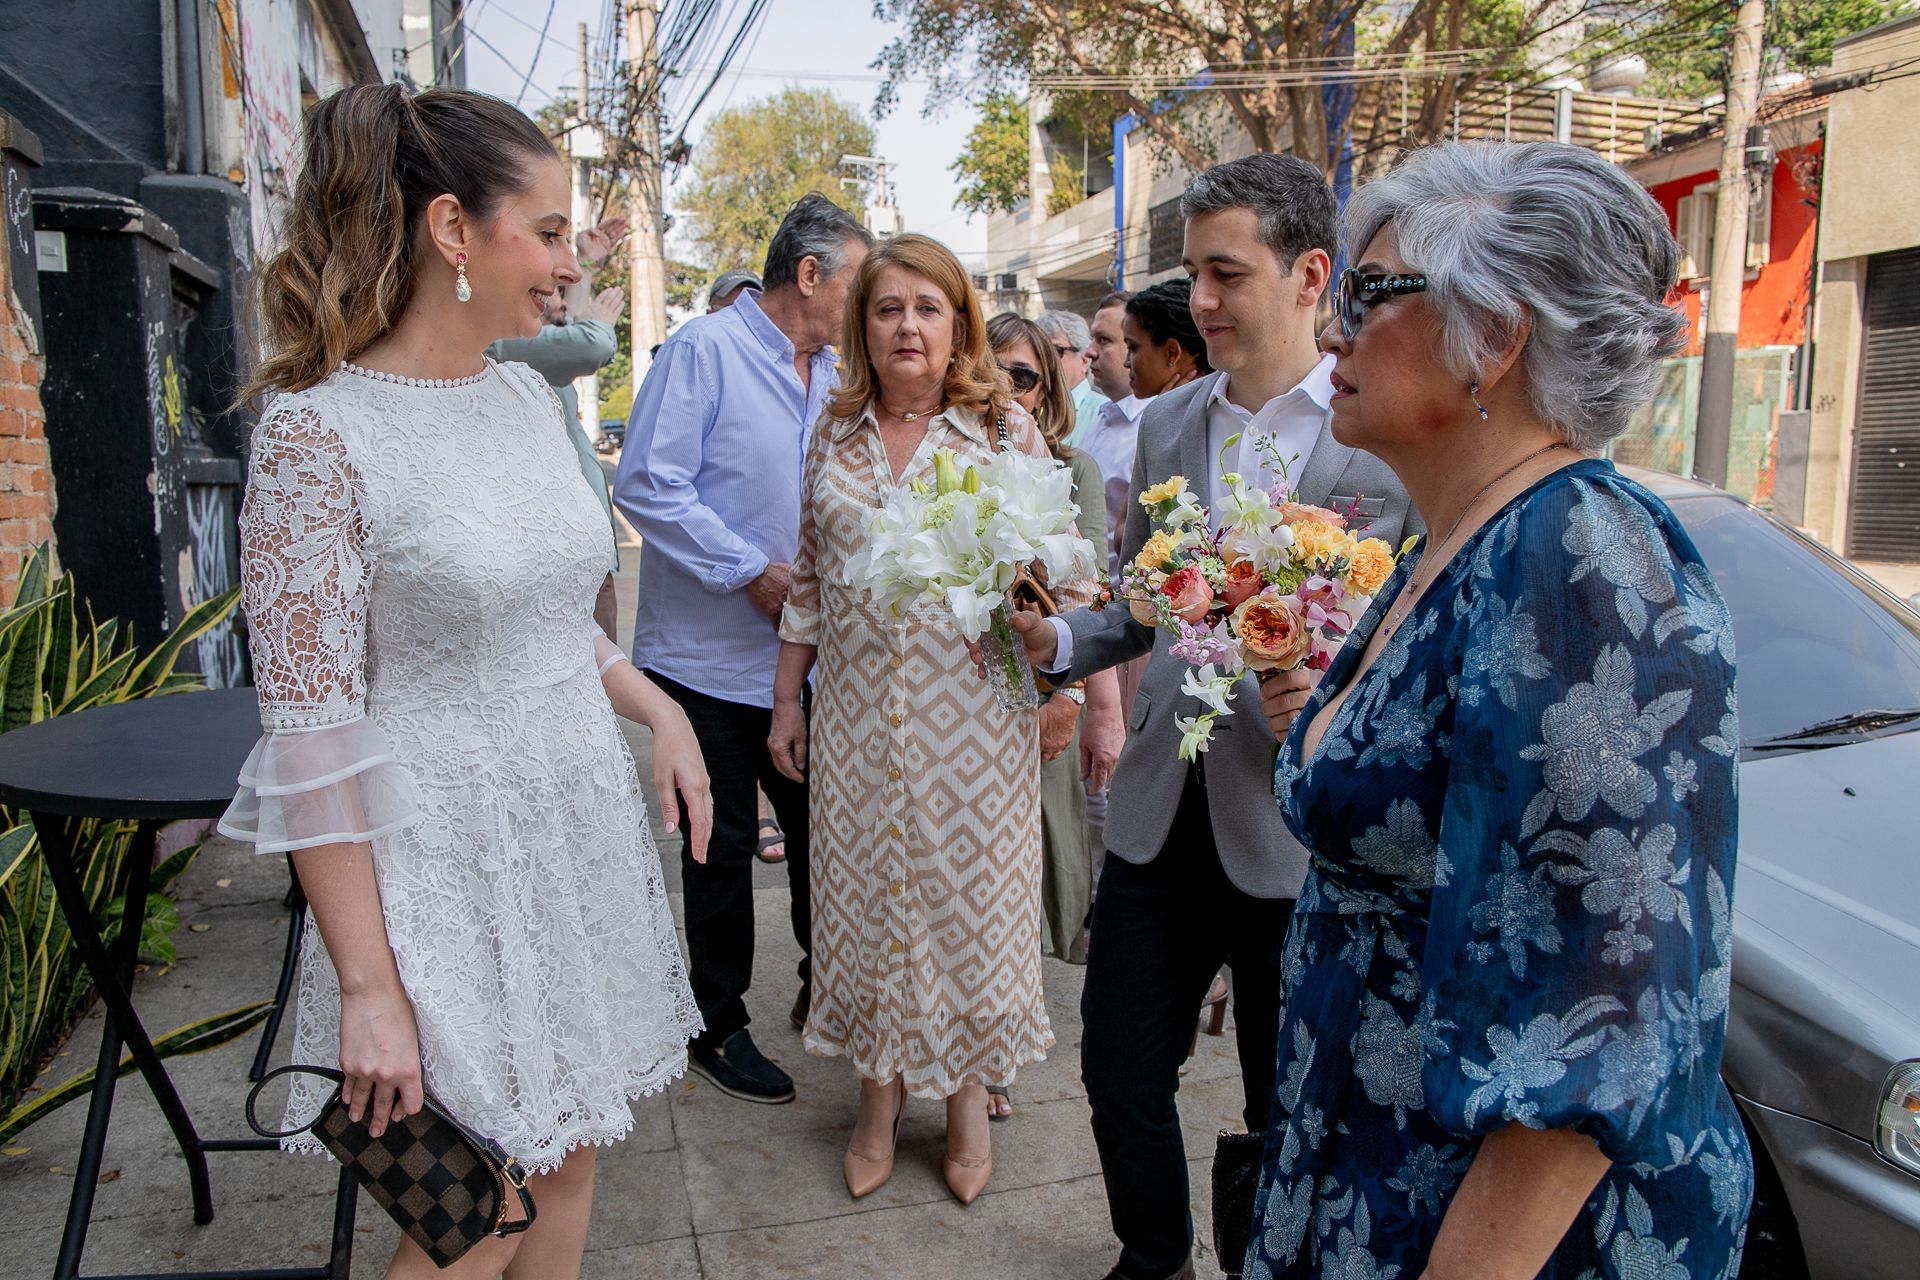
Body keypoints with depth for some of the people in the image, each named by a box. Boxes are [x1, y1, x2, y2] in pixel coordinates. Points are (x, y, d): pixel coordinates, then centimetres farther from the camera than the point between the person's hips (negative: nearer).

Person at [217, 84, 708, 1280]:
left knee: (568, 1158, 17)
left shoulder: (529, 393, 6)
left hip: (584, 828, 7)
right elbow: (311, 740, -16)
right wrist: (368, 988, -15)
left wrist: (659, 709, 3)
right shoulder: (320, 433, -15)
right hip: (449, 861, -6)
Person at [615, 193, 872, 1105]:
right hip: (712, 657, -6)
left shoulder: (832, 374, 11)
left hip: (806, 656, 7)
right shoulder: (705, 350, -12)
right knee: (724, 845, 6)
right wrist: (753, 572, -20)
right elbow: (647, 486, -19)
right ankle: (719, 1028, 23)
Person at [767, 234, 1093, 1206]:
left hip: (973, 710, -3)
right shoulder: (835, 434, 7)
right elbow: (809, 577, 12)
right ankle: (879, 1096, 29)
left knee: (967, 888, 6)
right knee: (864, 886, 10)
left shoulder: (1004, 426, -2)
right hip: (856, 714, 3)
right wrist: (787, 698, 11)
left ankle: (967, 1099, 27)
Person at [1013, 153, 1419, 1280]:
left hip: (1295, 824, -4)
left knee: (1291, 1114, 13)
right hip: (1161, 808, 5)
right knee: (1123, 1078, 16)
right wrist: (1060, 639, -2)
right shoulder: (1164, 422, 9)